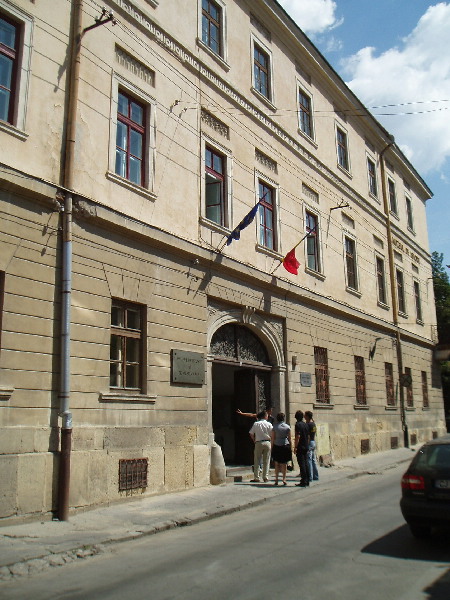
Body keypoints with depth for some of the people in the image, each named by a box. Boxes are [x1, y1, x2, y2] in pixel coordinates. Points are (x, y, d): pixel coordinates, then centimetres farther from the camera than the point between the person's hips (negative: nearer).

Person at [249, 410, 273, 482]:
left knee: (257, 461, 6)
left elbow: (251, 434, 1)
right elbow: (272, 435, -2)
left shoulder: (256, 424, 0)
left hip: (258, 443, 0)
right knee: (266, 461, 8)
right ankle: (265, 477, 10)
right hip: (267, 442, 0)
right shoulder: (269, 424, 0)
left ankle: (256, 477, 6)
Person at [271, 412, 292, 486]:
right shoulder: (287, 427, 1)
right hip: (285, 446, 1)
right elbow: (289, 438, 3)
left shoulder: (275, 427, -3)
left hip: (277, 446, -1)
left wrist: (272, 448, 4)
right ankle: (284, 479, 6)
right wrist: (291, 447, 9)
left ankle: (276, 480, 5)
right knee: (284, 463, 9)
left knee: (277, 463, 7)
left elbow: (273, 438, -2)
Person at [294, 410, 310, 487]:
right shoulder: (306, 425, 11)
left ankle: (304, 482, -5)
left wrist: (295, 447, -16)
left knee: (302, 464, -5)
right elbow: (308, 437, 15)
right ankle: (307, 481, 18)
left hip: (300, 447, -8)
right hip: (306, 447, 8)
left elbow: (298, 437, -19)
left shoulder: (298, 424, -13)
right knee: (305, 463, 13)